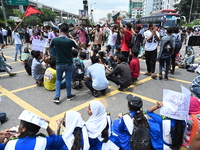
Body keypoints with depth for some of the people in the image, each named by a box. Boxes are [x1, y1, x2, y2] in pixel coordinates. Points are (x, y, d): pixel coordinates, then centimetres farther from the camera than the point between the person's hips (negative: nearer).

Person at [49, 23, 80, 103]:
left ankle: (57, 97, 13)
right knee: (68, 79, 11)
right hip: (68, 63, -1)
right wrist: (80, 48, 23)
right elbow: (78, 48, 3)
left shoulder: (55, 40, -11)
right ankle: (69, 95, 26)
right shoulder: (70, 41, -15)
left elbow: (50, 47, 10)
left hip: (59, 64, 1)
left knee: (58, 79, 16)